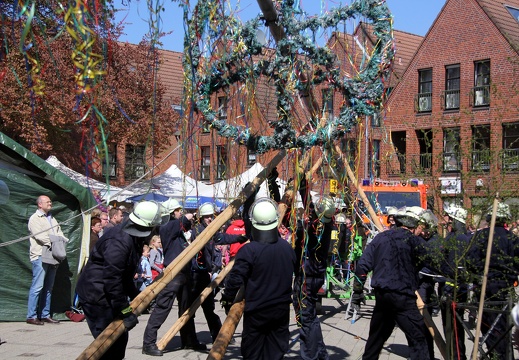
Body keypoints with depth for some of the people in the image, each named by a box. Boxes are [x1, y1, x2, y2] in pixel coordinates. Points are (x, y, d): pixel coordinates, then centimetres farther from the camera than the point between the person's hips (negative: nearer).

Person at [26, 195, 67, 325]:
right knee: (37, 287, -10)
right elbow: (39, 235, -13)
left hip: (53, 257, 8)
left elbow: (60, 234, 17)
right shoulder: (35, 218, 0)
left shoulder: (52, 219, 23)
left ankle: (45, 315, 14)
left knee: (48, 288, 9)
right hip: (40, 256, -8)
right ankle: (31, 316, -6)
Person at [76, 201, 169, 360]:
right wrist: (125, 311, -24)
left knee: (120, 337, 13)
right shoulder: (120, 241, -27)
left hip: (108, 293, 10)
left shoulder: (134, 237, 5)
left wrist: (137, 296, 15)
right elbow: (112, 279, -28)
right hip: (96, 294, -10)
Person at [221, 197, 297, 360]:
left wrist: (227, 299, -4)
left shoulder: (249, 250, -18)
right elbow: (294, 274, 12)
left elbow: (235, 279, -19)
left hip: (256, 311, -4)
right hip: (281, 309, 4)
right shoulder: (287, 248, 0)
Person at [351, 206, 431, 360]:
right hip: (403, 297, -6)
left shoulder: (380, 238, 10)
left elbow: (363, 265, 8)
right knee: (418, 338, -4)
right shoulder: (414, 241, -5)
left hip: (381, 294, 6)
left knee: (376, 335, 21)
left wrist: (358, 290, 13)